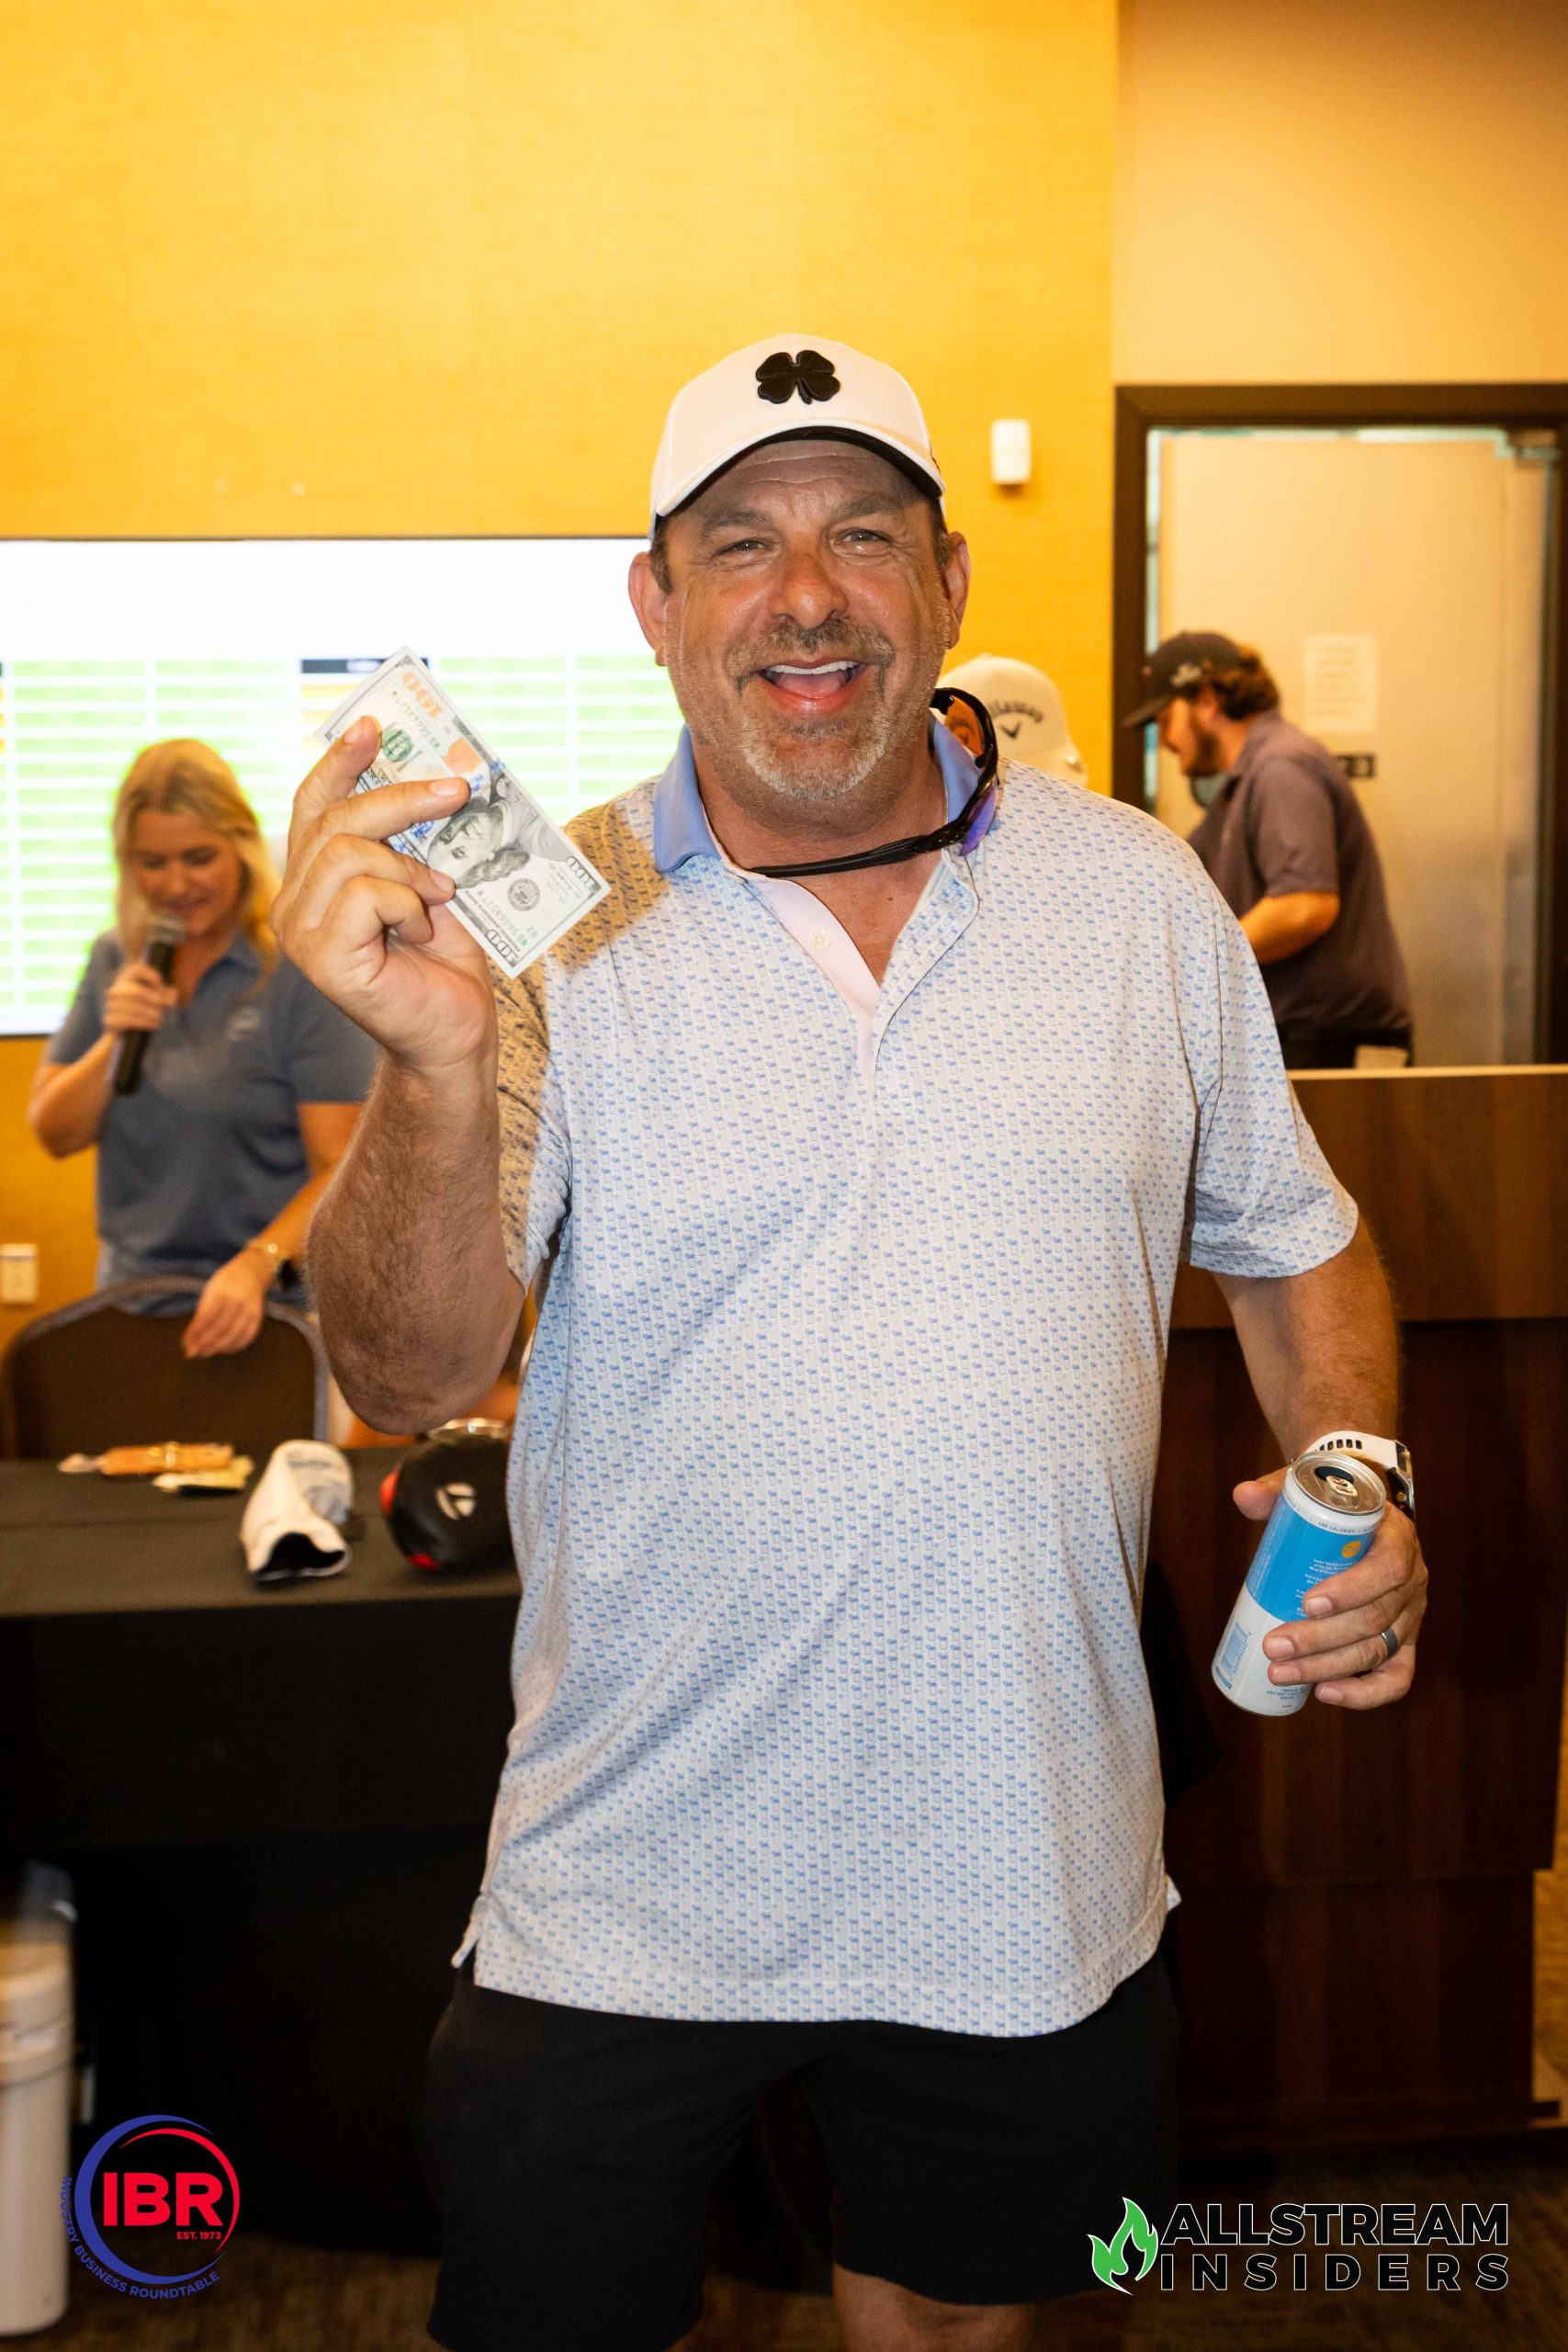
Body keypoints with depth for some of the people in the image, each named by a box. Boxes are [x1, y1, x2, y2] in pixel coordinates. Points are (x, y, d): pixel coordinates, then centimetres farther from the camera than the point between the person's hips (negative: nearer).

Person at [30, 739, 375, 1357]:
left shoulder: (308, 970, -11)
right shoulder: (115, 961, 5)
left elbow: (340, 1172, -15)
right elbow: (55, 1135, 4)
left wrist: (255, 1267, -30)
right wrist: (113, 1041, -13)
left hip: (272, 1306, -4)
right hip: (130, 1297, 4)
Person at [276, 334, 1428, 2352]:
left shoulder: (1143, 895, -1)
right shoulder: (546, 926, -9)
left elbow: (1293, 1243, 10)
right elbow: (405, 1377, -17)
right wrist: (436, 1062, -35)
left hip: (1034, 1875, 2)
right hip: (625, 1899, -1)